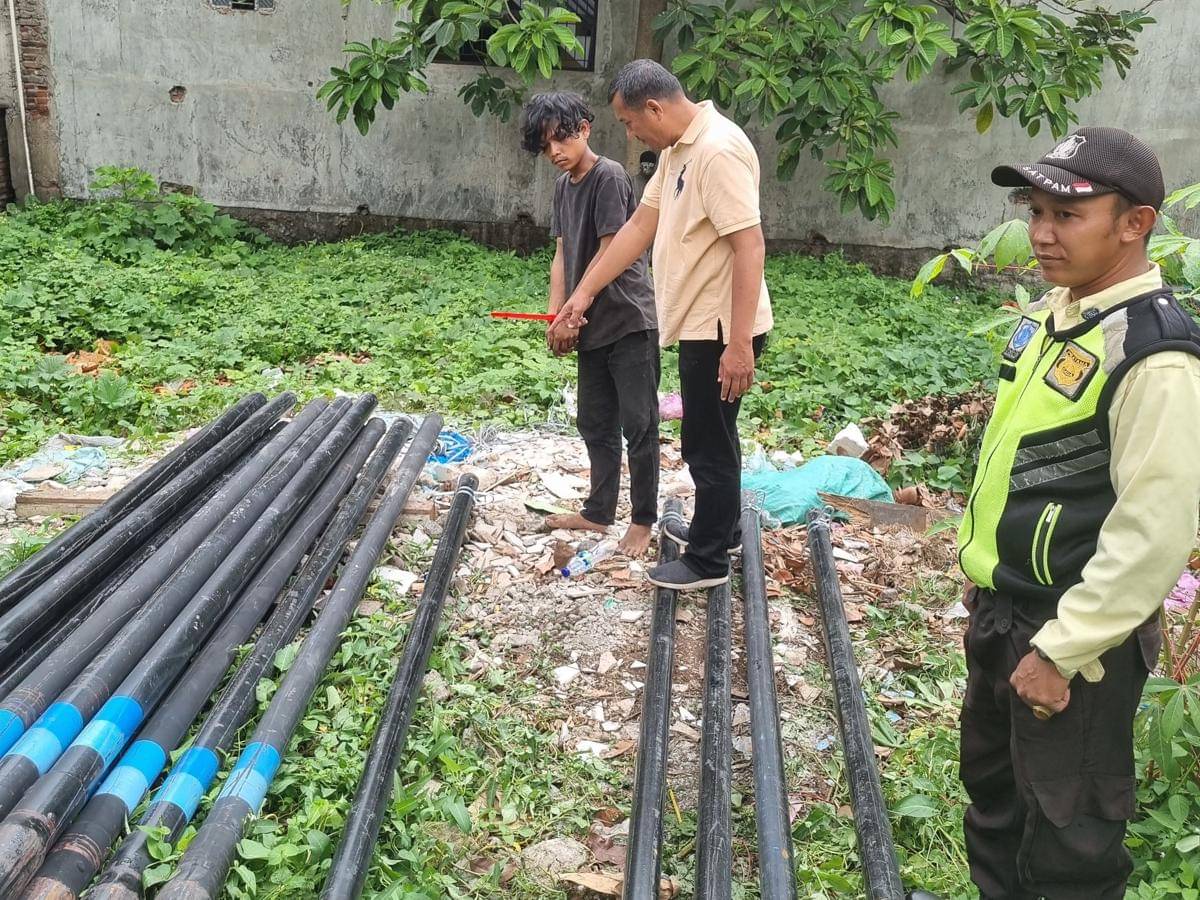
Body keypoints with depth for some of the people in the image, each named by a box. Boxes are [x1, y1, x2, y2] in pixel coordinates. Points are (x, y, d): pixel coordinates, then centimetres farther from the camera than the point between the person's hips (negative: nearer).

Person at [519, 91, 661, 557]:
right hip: (593, 326, 9)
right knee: (596, 425, 15)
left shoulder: (609, 176, -13)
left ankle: (643, 520, 9)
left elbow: (609, 254, -16)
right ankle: (598, 512, 26)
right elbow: (562, 256, 11)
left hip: (629, 322, -8)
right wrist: (556, 317, -1)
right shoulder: (564, 185, 12)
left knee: (638, 424, -1)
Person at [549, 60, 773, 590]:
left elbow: (749, 246, -26)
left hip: (721, 330, -10)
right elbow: (641, 225, 14)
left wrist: (739, 343, -28)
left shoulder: (718, 149, -21)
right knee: (709, 436, 23)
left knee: (709, 443, 3)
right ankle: (719, 527, 41)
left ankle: (708, 561, 18)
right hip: (700, 324, 10)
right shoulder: (677, 149, 10)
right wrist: (585, 292, 14)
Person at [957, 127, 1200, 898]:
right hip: (1002, 609, 9)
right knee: (991, 786, 25)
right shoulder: (1052, 313, 5)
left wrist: (1061, 650, -20)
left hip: (1074, 635, -9)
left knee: (1067, 833, 10)